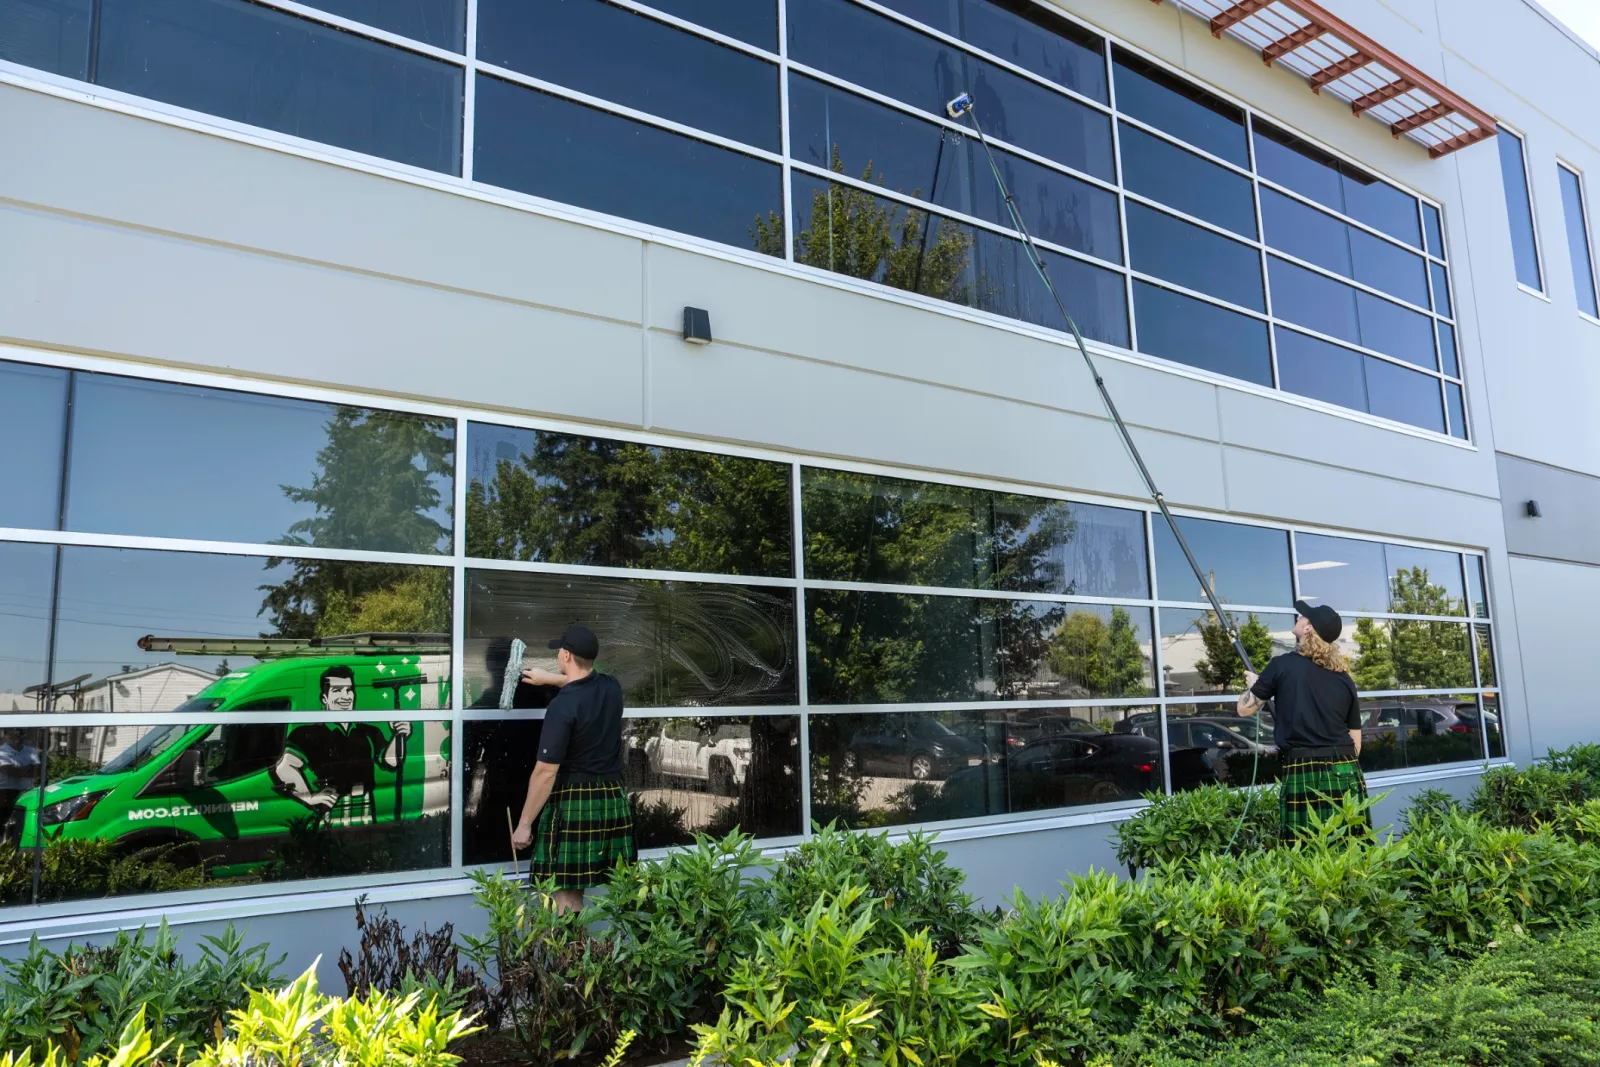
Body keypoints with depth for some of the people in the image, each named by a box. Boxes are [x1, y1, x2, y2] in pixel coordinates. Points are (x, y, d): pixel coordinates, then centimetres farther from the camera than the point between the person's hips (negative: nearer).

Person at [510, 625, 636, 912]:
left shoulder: (563, 706, -18)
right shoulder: (612, 688, 2)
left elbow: (546, 772, -18)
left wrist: (524, 824, -11)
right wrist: (549, 678, 37)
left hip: (573, 802, -7)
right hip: (613, 798, 7)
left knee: (566, 892, 1)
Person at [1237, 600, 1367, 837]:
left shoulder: (1283, 665, 0)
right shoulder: (1344, 678, 12)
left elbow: (1245, 708, 8)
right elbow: (1356, 741, 15)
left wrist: (1252, 684, 27)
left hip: (1303, 774, -4)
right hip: (1345, 773, 4)